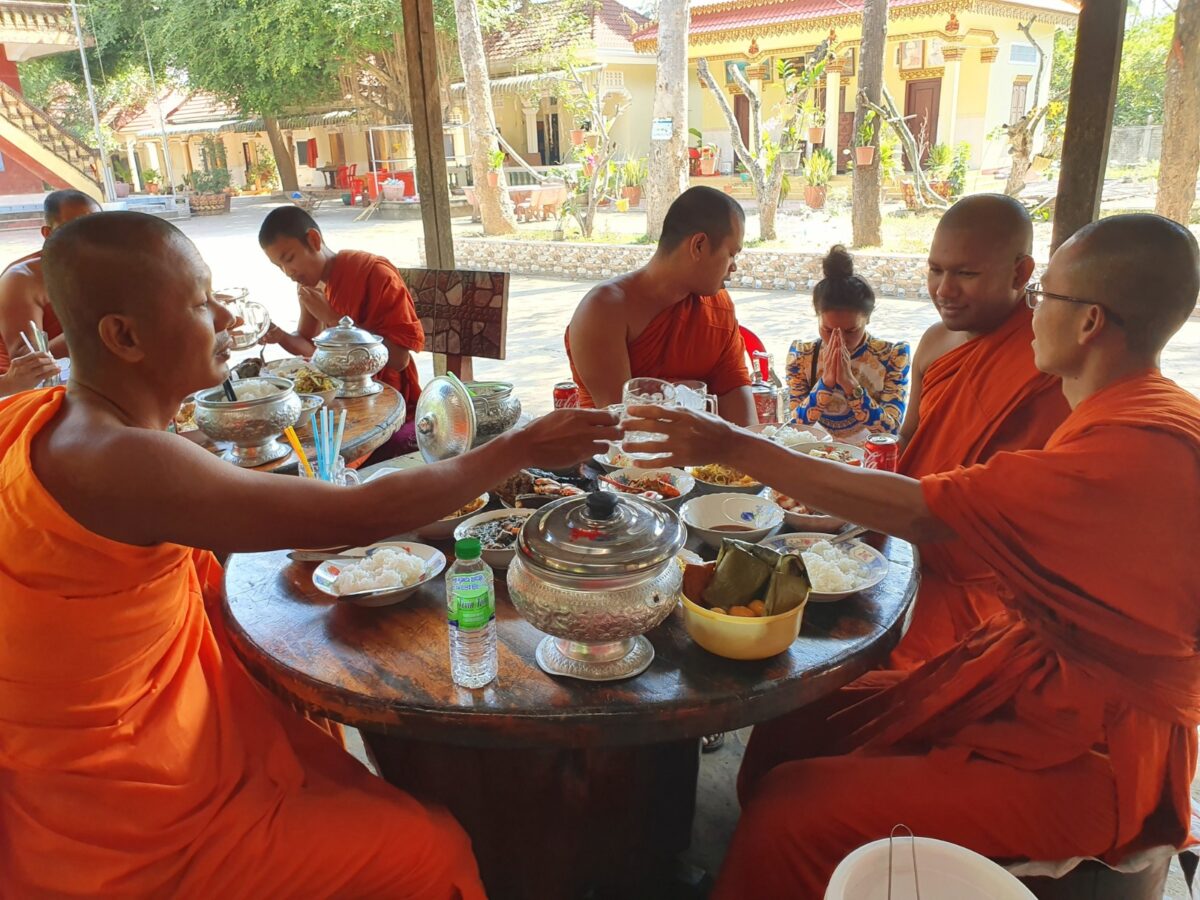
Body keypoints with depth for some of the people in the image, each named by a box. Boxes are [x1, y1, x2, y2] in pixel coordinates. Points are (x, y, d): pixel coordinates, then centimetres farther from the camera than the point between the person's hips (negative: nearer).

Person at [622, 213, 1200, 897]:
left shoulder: (1145, 446, -24)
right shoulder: (1144, 414, 9)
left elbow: (919, 512, -26)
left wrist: (733, 446, -22)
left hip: (1086, 754, -9)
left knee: (792, 813, -19)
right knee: (786, 731, 3)